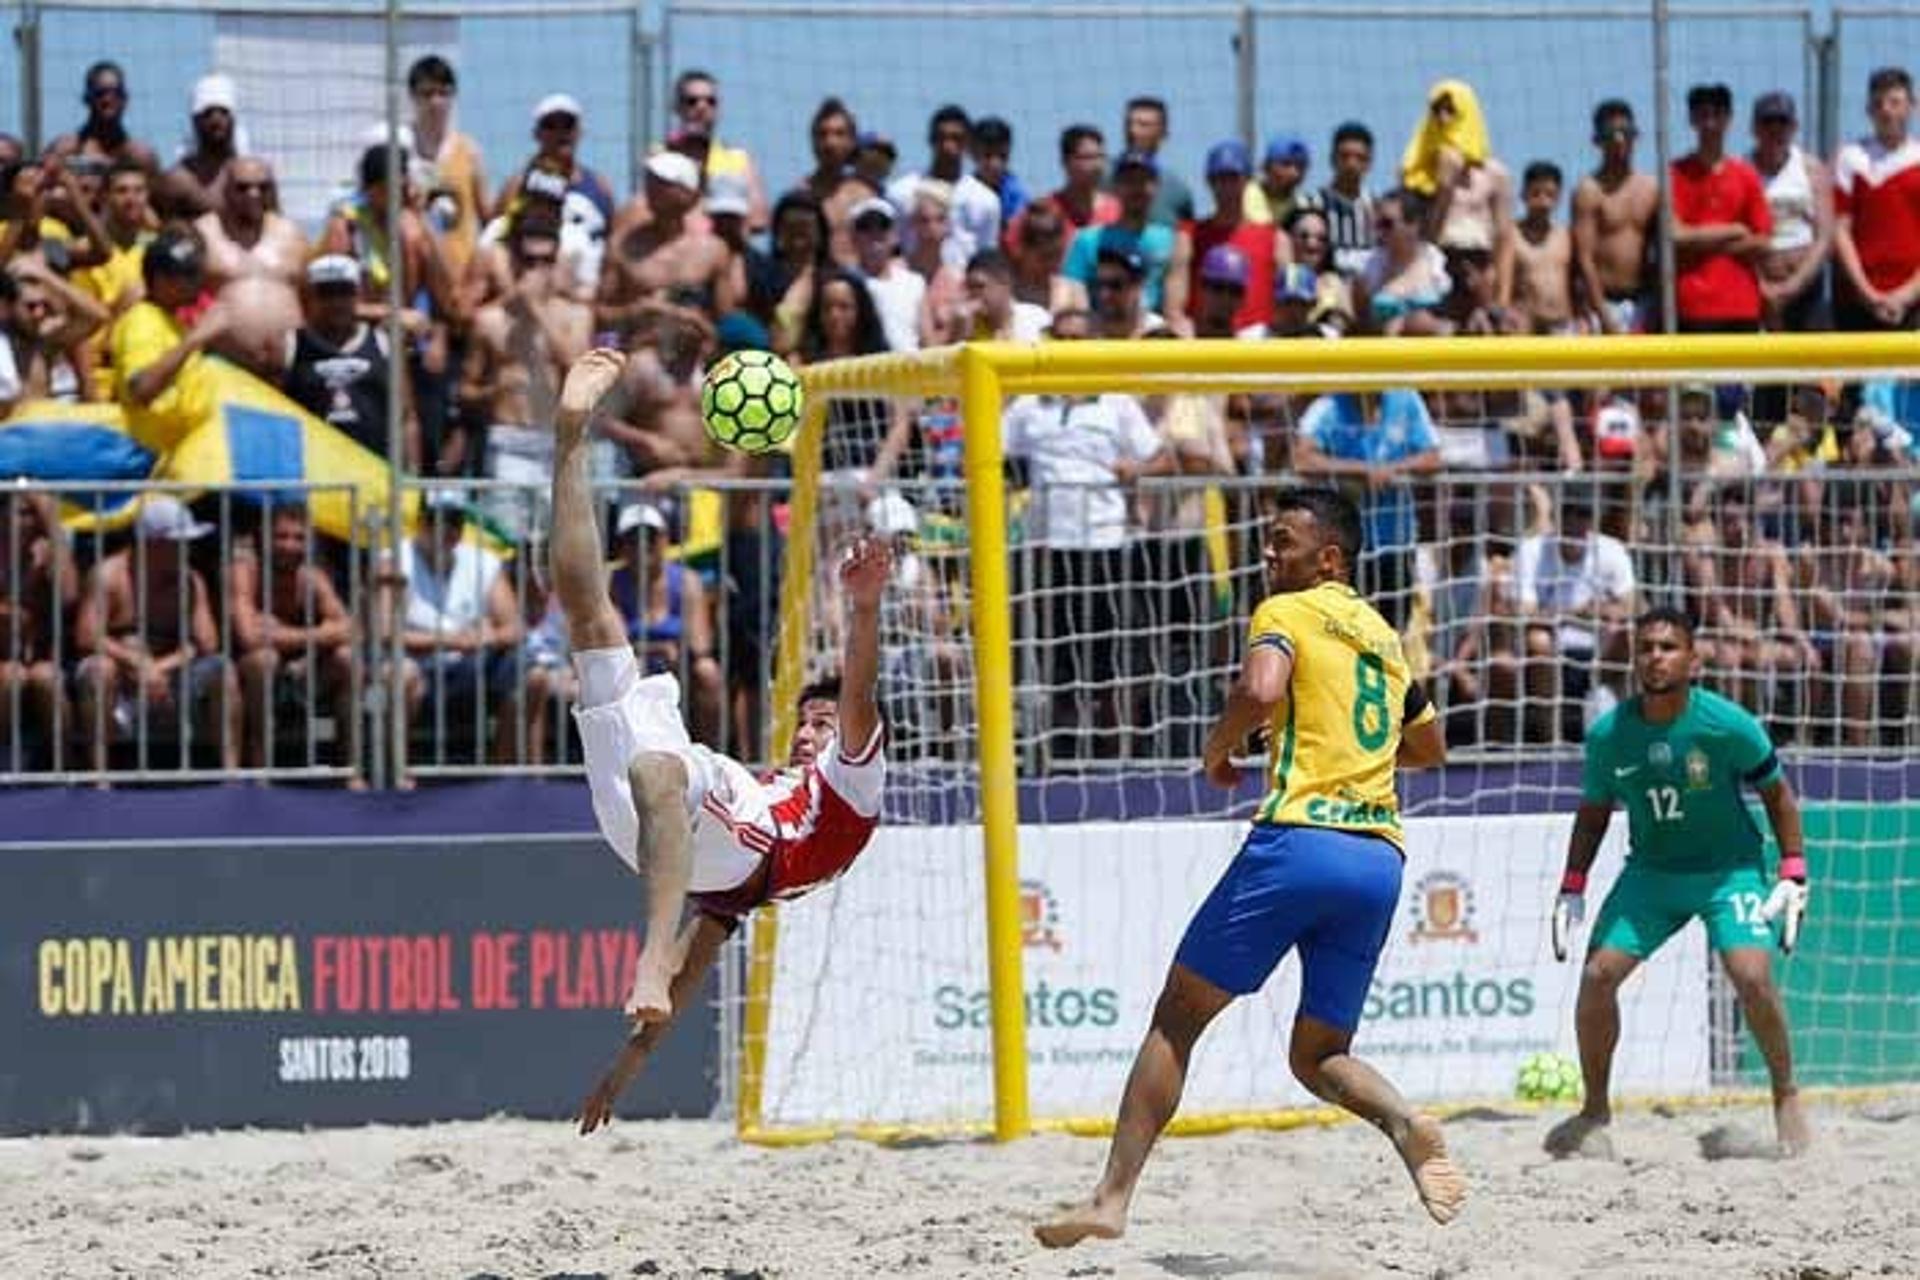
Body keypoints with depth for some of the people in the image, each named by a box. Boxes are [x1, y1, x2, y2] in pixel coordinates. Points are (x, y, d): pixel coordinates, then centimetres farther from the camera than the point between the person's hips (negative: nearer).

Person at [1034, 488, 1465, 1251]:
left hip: (1300, 838, -6)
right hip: (1381, 854, 6)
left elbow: (1259, 691, -18)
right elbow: (1430, 747, 38)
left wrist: (1217, 751, 0)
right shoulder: (1383, 636, 24)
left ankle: (1111, 1199, -2)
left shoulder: (1287, 613, 3)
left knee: (1177, 1015, 3)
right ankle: (1403, 1123, -19)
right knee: (1318, 1056, 13)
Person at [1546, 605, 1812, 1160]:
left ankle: (1786, 1098, 1)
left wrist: (1793, 875, -8)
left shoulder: (1728, 726, -19)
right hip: (1650, 870, 3)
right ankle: (1594, 1113, 5)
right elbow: (1593, 813, 6)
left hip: (1729, 867, -3)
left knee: (1752, 976, -22)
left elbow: (1777, 793, -4)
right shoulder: (1609, 734, -11)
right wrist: (1572, 890, 0)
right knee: (1597, 974, -12)